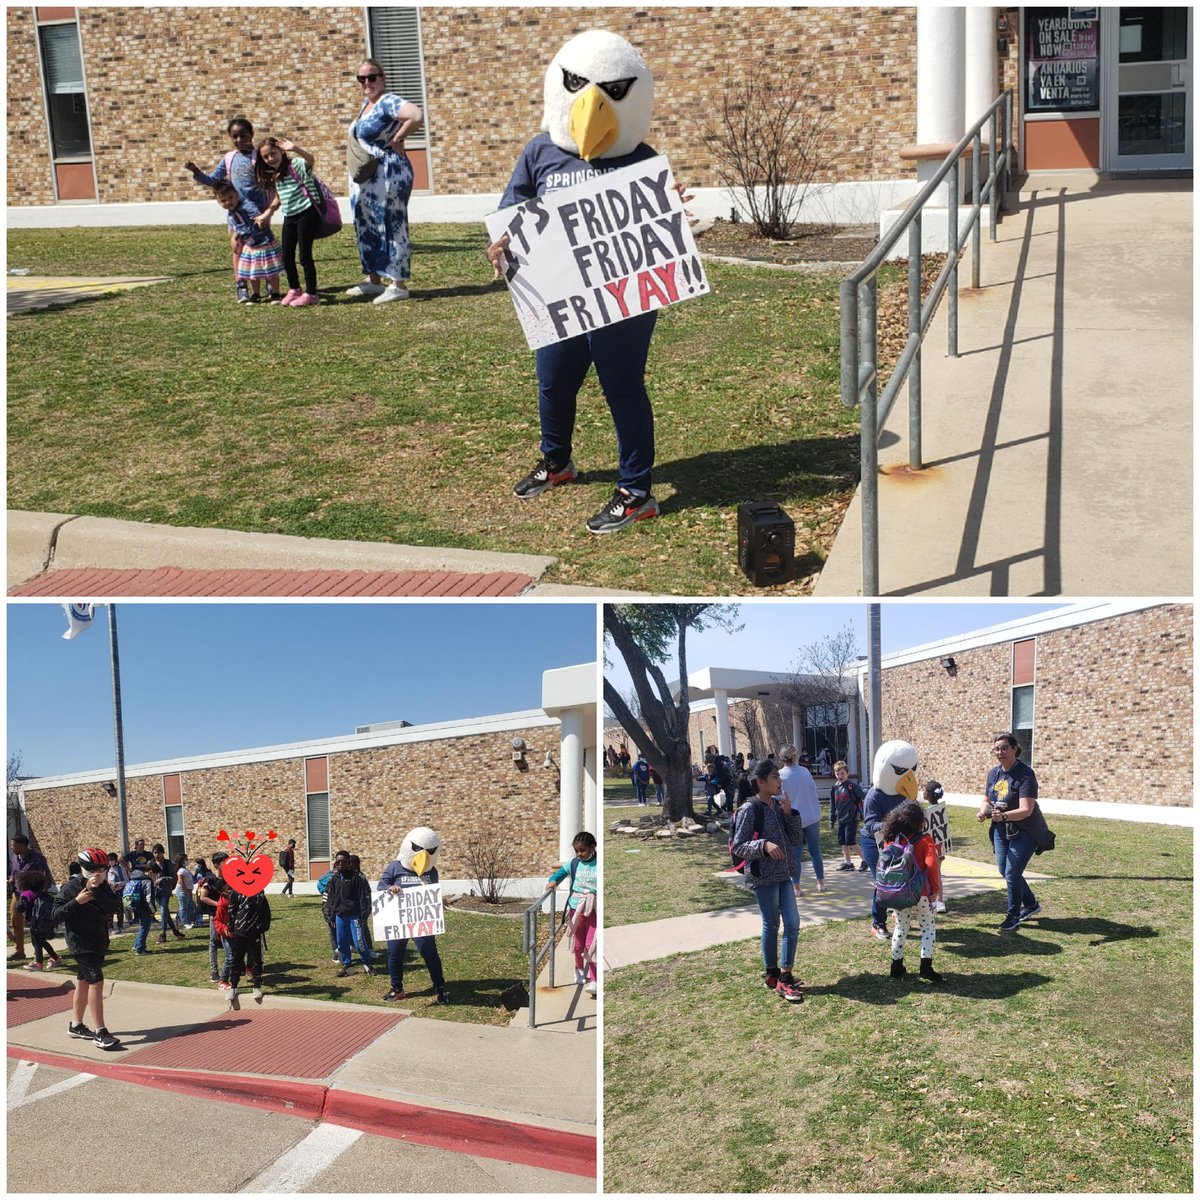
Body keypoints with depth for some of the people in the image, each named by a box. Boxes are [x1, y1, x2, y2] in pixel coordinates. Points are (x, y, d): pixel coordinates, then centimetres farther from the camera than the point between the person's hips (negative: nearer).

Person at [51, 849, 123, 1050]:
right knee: (96, 981, -14)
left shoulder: (102, 887, 4)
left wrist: (97, 890, -22)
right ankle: (100, 1033, -14)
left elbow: (112, 908, -11)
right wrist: (77, 901, -24)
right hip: (81, 942, -7)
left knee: (84, 982, 17)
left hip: (99, 941, 7)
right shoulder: (71, 887, -11)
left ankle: (75, 1026, 30)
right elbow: (57, 915, -13)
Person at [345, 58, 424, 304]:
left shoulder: (388, 102, -14)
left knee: (391, 227, -6)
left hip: (388, 175, -10)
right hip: (365, 177, 10)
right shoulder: (366, 102, 14)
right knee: (367, 227, 14)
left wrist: (396, 140, -19)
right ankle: (374, 279, 24)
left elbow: (417, 116, -31)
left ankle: (399, 284, -3)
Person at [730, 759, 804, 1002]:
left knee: (793, 923, 4)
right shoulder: (749, 810, -13)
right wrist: (763, 845, -29)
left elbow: (795, 839, 6)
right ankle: (772, 975, 19)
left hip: (783, 874, 7)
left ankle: (785, 976, 13)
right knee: (772, 924, 3)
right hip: (763, 877, -7)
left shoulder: (779, 806, 6)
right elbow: (738, 847, -14)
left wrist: (789, 814, -8)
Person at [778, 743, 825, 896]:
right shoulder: (805, 771, -5)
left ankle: (796, 887, 6)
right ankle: (821, 883, 24)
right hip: (811, 816, 2)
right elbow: (814, 790, 4)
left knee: (796, 854, 4)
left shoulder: (780, 775, -14)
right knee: (815, 851, 15)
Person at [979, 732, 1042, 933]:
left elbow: (1026, 810, -29)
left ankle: (1013, 917, 12)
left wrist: (1004, 816, -45)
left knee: (1012, 872, -7)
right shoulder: (994, 773, 0)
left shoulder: (1025, 774, -22)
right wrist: (983, 811, -11)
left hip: (1023, 831, -7)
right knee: (1003, 870, 15)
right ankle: (1031, 904, 37)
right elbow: (986, 799, 12)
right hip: (1001, 830, 7)